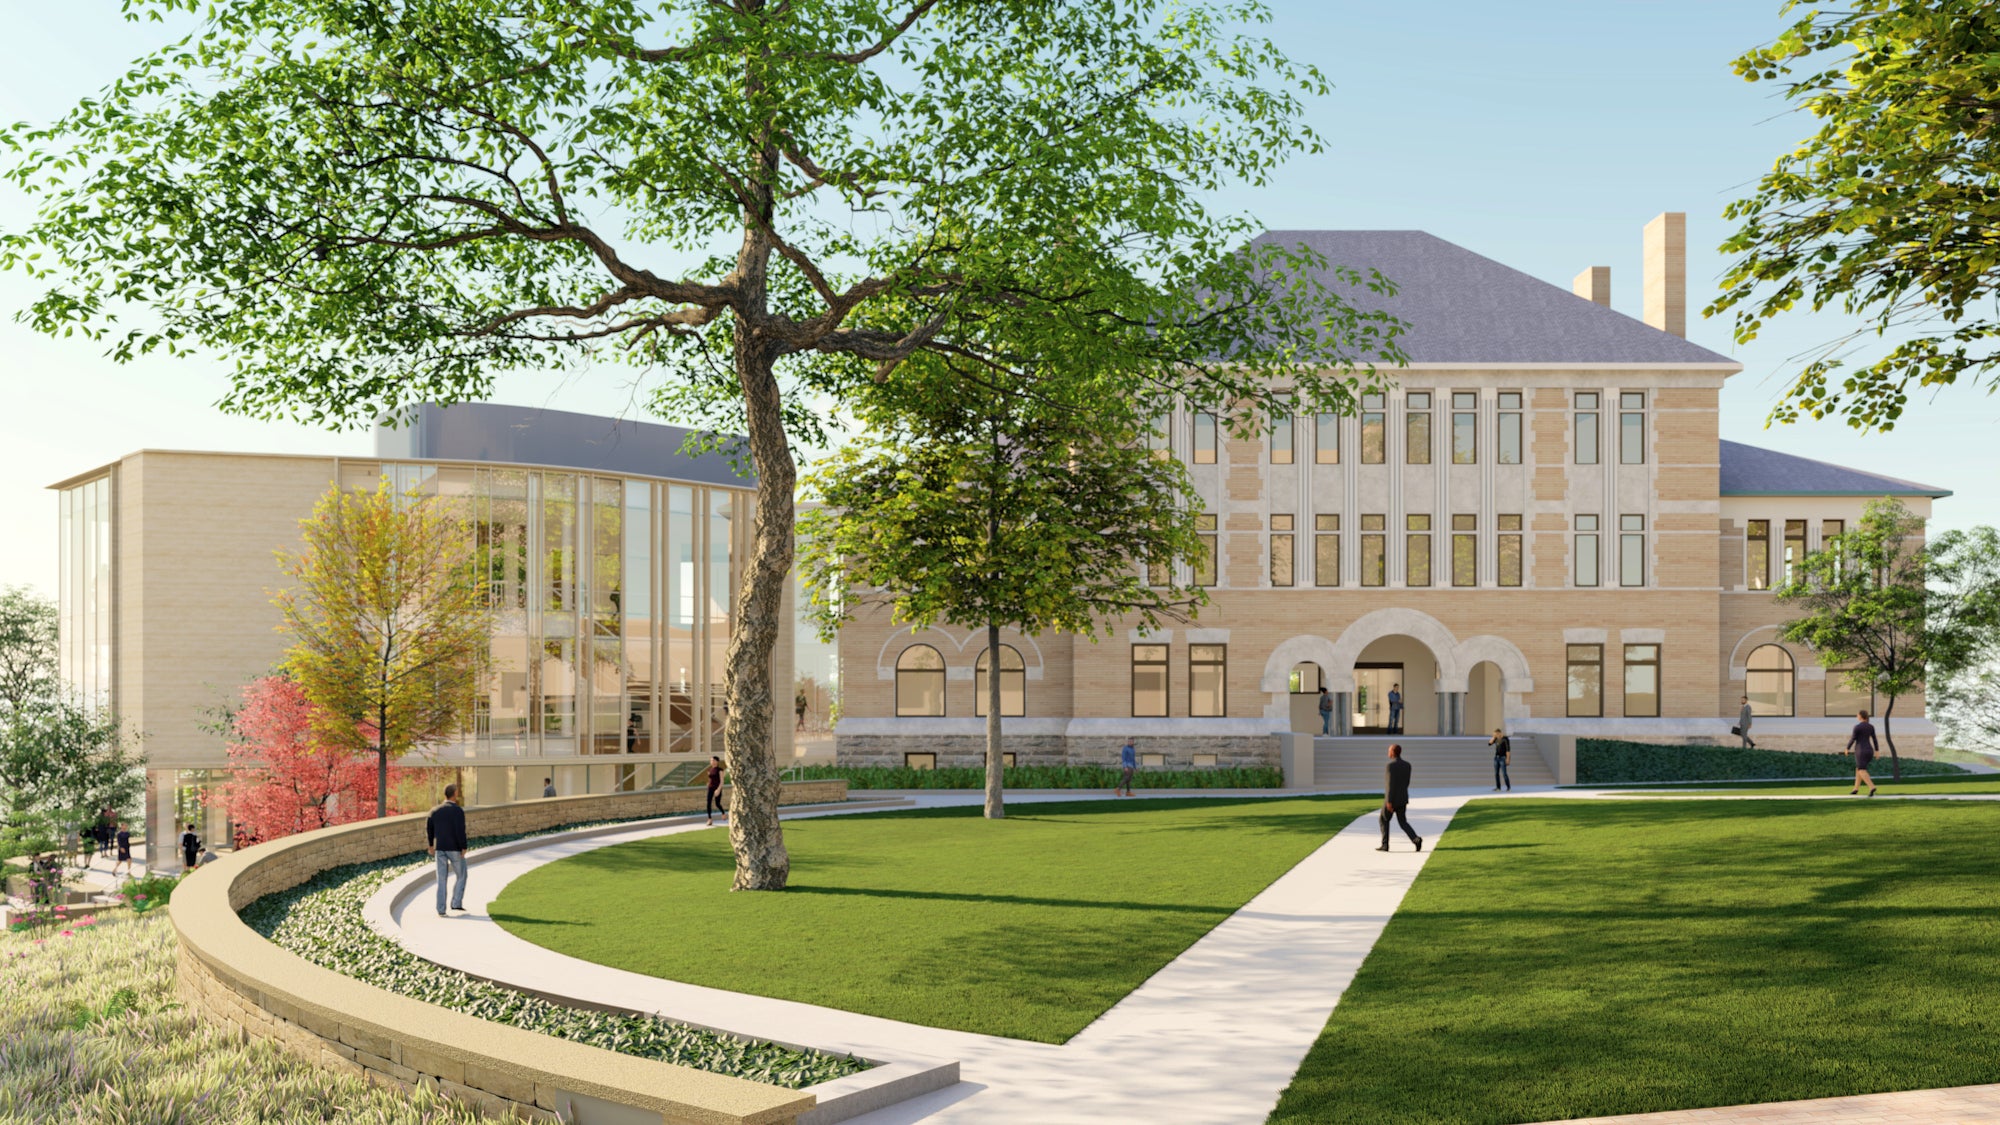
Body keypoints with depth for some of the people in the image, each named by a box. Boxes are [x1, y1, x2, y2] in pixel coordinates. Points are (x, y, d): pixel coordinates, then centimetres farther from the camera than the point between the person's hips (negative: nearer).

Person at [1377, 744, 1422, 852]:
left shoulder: (1390, 766, -19)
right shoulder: (1407, 765, 5)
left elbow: (1391, 784, -23)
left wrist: (1389, 801, -22)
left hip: (1391, 800, -6)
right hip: (1402, 799, 6)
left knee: (1384, 820, 12)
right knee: (1402, 822, 11)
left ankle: (1385, 845, 15)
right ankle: (1416, 839, -12)